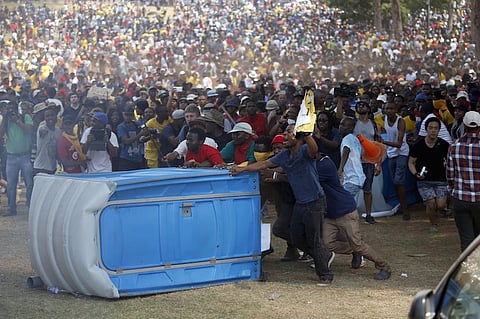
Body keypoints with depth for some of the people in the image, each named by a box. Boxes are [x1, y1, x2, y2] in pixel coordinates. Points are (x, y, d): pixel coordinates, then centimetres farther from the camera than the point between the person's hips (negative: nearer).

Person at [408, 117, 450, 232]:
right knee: (431, 204, -9)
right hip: (424, 181, -1)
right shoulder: (418, 146, -3)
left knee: (441, 205, -10)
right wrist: (416, 174, -13)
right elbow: (411, 162, 4)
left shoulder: (444, 145, -3)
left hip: (440, 180, 1)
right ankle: (434, 224, 19)